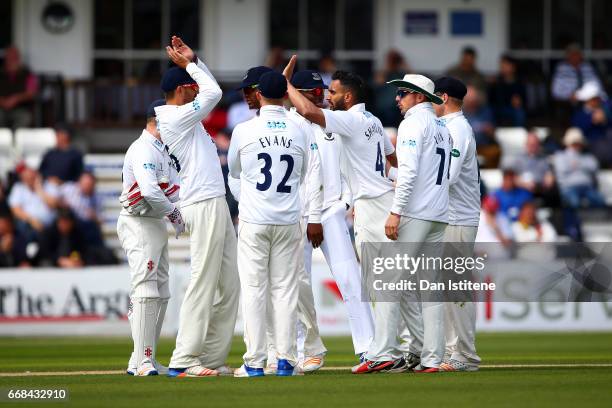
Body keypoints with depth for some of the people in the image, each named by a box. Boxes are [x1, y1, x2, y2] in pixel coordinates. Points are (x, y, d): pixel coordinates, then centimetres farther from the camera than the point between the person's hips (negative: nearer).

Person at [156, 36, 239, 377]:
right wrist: (189, 65, 0)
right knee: (203, 285, -11)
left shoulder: (180, 116, 18)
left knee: (230, 285, 9)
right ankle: (184, 361, -11)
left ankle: (213, 358, 9)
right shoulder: (176, 117, -10)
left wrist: (193, 60, 17)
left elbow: (209, 91, 28)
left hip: (216, 205, 10)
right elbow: (213, 93, -12)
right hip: (205, 205, -10)